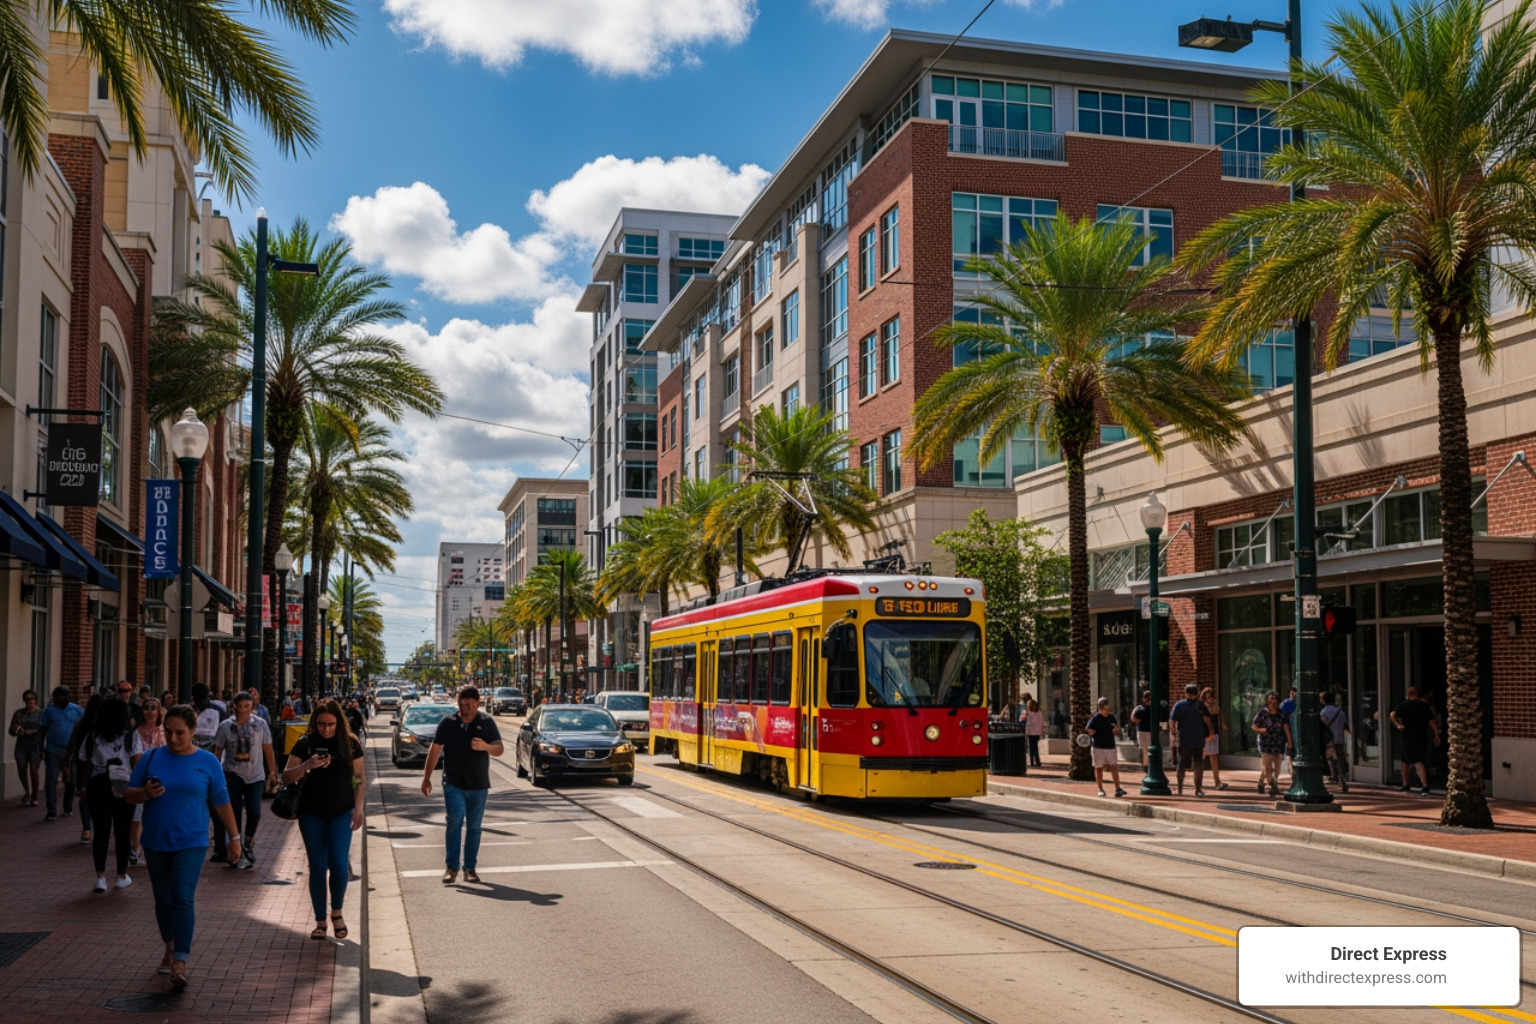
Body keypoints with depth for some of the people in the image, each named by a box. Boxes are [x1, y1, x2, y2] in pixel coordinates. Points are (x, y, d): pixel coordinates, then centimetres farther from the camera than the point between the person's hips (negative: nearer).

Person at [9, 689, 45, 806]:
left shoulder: (41, 713, 1)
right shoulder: (19, 713, 8)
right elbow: (11, 730, 8)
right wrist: (16, 730, -13)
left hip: (36, 745, -3)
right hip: (22, 745, 3)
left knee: (34, 771, -7)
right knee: (22, 771, -1)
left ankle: (34, 797, 8)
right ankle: (27, 792, 25)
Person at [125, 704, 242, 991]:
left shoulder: (207, 762, -2)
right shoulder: (151, 758, 3)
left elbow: (221, 803, 3)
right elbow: (129, 794, 5)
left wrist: (234, 837, 4)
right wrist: (145, 793, -17)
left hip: (191, 842, -3)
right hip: (155, 841, 3)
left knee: (183, 899, -13)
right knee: (163, 900, 13)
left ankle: (180, 963, -14)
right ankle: (170, 948, 33)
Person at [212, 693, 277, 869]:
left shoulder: (260, 724, 0)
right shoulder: (225, 726, -1)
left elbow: (268, 750, 4)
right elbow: (217, 752, 5)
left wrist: (272, 773, 3)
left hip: (255, 776, 0)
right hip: (232, 776, 0)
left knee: (254, 813, -8)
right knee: (235, 814, 2)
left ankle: (249, 840, 21)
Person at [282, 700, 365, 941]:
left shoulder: (350, 744, -1)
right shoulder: (305, 743, -2)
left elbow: (359, 779, 5)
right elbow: (286, 776, -3)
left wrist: (358, 808, -3)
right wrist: (307, 765, -21)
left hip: (341, 812, 0)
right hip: (312, 813, 1)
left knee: (338, 864, -9)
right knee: (317, 867, 4)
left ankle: (337, 912, 15)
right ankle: (320, 921, 15)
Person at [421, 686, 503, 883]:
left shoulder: (487, 722, 0)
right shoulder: (448, 723, -1)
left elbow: (499, 750, -1)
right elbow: (435, 750, 3)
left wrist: (485, 747, -23)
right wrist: (427, 778, 3)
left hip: (478, 785, 1)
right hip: (453, 783, -1)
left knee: (474, 827, 7)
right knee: (454, 822, -13)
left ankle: (470, 868, 15)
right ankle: (452, 867, -3)